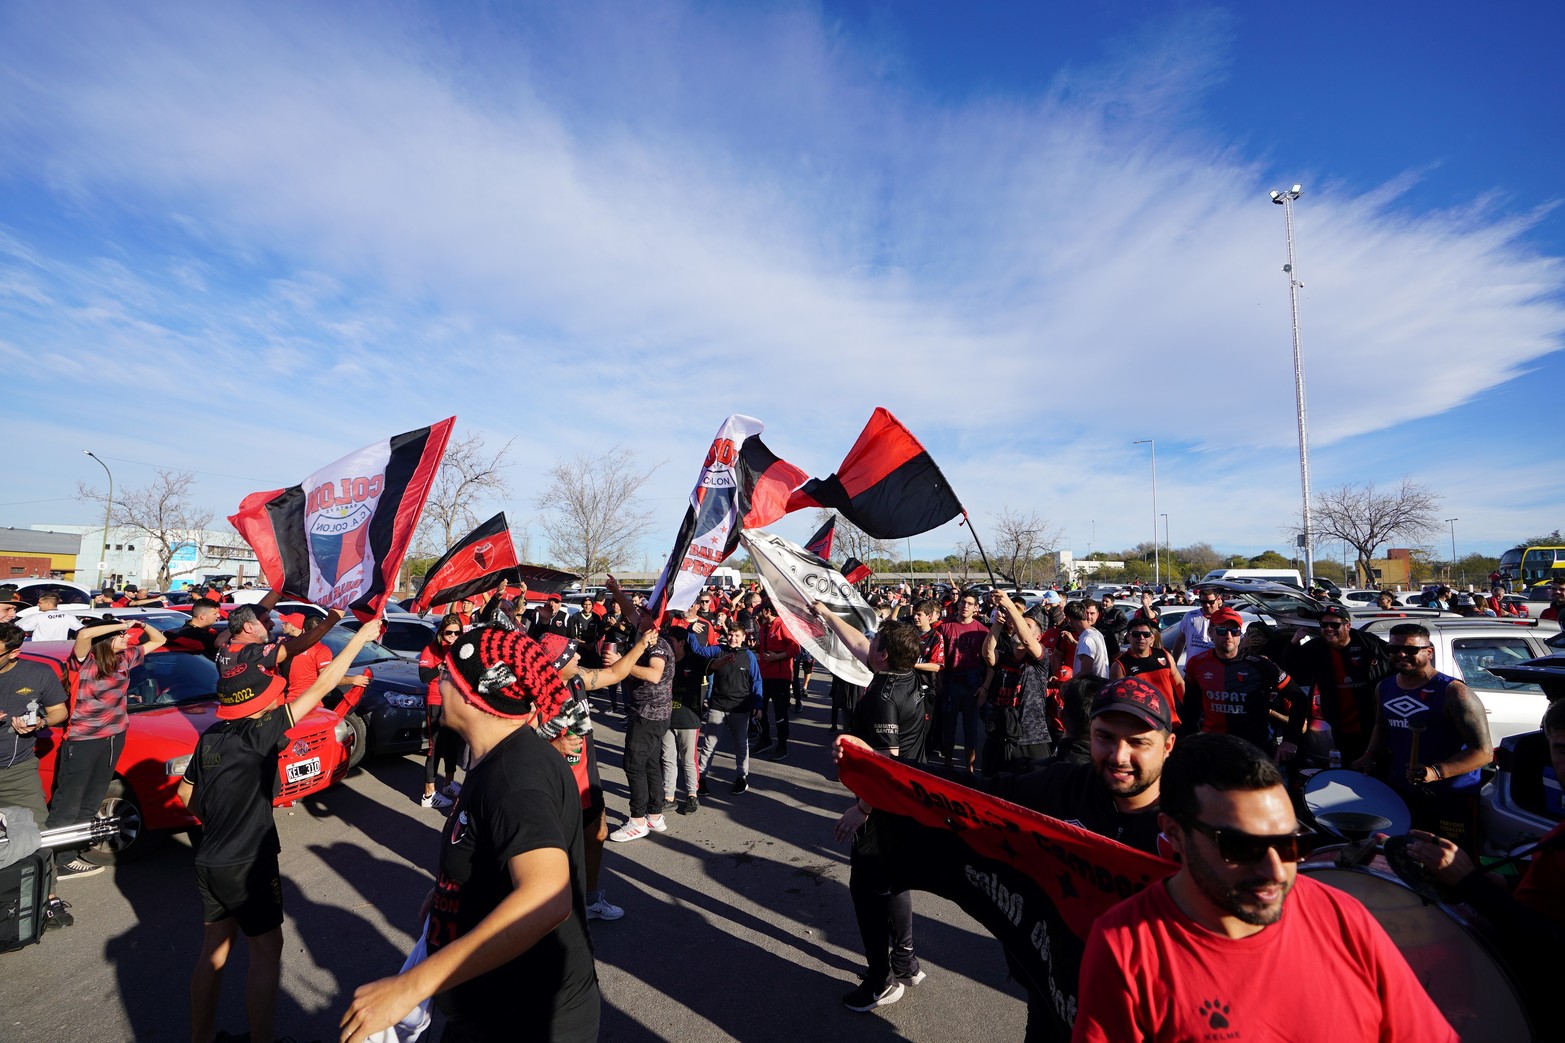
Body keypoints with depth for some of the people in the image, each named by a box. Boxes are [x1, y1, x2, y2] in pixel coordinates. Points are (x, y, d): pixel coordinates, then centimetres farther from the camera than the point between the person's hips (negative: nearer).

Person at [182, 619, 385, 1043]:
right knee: (266, 950, 8)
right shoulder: (258, 732, -22)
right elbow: (320, 688, -25)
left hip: (209, 862, 7)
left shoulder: (211, 736, 0)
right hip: (247, 865, -7)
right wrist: (360, 638, -21)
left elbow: (185, 793, 12)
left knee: (213, 950, 20)